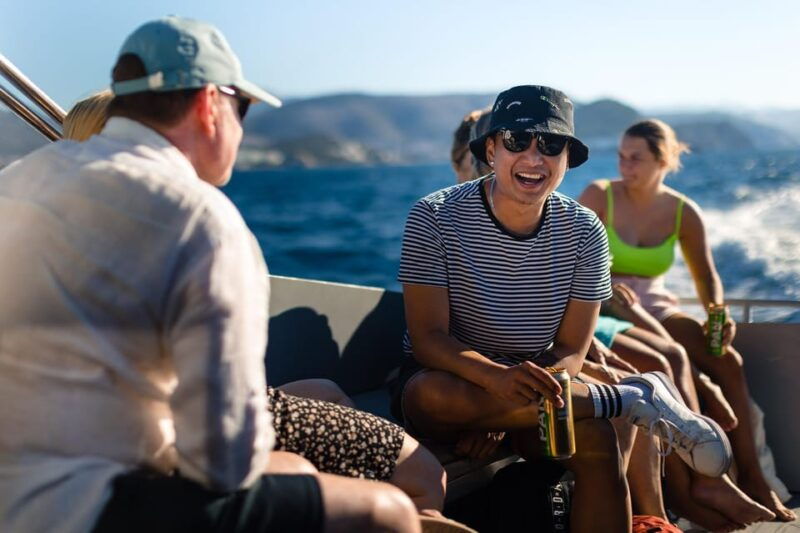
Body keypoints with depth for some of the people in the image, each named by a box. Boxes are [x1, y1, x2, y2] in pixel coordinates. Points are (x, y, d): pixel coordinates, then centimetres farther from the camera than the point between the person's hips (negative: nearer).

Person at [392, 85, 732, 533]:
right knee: (430, 395, -37)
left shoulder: (584, 232, -4)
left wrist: (496, 421, -20)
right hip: (447, 378, -1)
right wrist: (498, 378, -39)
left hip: (531, 391, 2)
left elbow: (571, 351, -4)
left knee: (596, 438, -31)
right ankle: (632, 396, -28)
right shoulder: (435, 218, -13)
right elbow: (428, 338, -18)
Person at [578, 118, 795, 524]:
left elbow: (706, 276, 10)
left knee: (727, 361, -18)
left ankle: (749, 475, -12)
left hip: (654, 306, 5)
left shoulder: (683, 212, 3)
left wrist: (718, 314, -10)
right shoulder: (599, 196, -7)